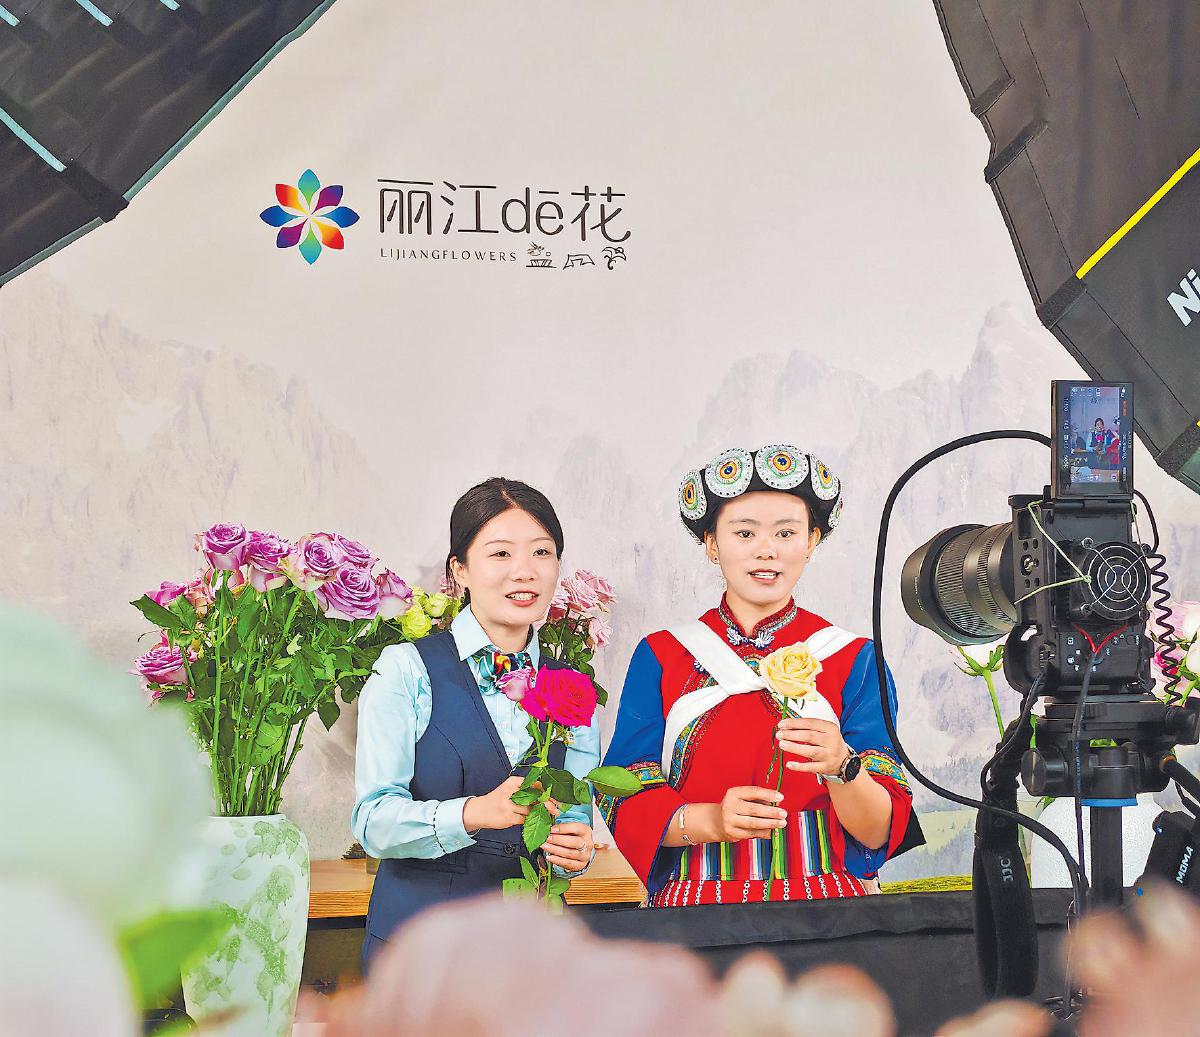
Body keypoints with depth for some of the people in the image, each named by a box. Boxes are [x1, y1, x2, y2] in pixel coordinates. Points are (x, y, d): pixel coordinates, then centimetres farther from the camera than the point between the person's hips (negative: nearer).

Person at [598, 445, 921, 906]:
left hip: (826, 919, 0)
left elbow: (880, 830, 1)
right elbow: (625, 808, 2)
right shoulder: (659, 658, 9)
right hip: (696, 913, 0)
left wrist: (840, 766, -19)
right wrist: (710, 820, -16)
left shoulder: (853, 660, 8)